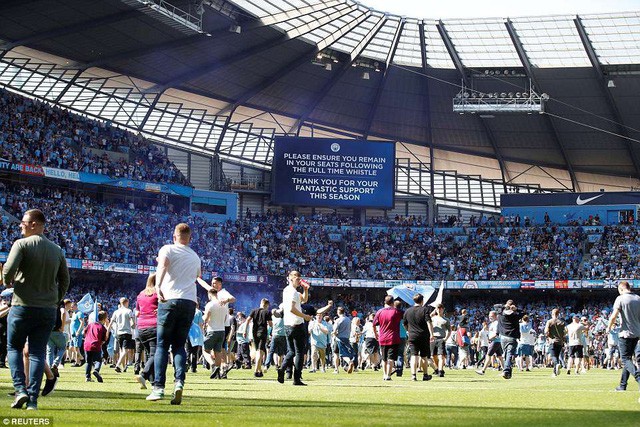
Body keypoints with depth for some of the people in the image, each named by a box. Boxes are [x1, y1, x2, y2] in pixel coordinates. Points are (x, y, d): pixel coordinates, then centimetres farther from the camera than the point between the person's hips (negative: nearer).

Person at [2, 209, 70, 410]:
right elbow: (65, 279, 14)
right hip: (48, 310, 4)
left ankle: (20, 389, -4)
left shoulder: (22, 244, -8)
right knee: (38, 353, 6)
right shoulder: (57, 250, 10)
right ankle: (33, 399, 1)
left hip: (23, 305, -4)